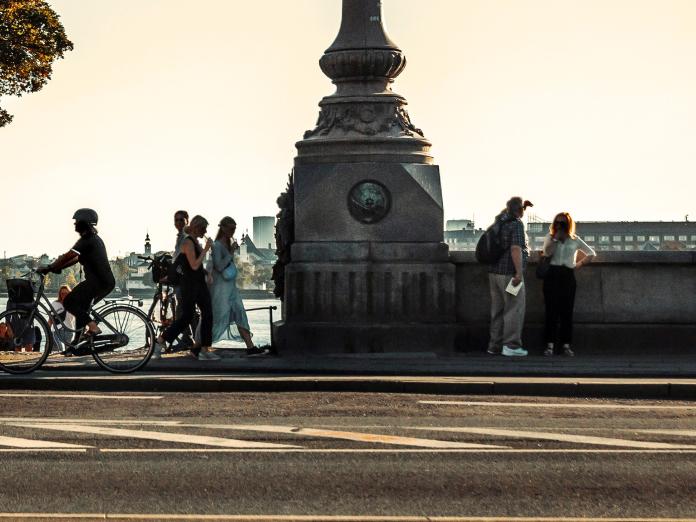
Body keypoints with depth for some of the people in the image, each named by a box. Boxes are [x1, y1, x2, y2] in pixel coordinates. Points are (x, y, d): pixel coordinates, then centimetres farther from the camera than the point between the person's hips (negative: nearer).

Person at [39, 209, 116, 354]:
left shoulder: (87, 240, -11)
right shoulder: (94, 239, 21)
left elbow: (67, 256, -15)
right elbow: (76, 259, 24)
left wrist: (49, 268, -9)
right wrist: (57, 267, 17)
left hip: (98, 281, -10)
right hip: (105, 282, 10)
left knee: (69, 302, -7)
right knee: (81, 307, 16)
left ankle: (93, 327, -13)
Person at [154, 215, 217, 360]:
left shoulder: (196, 242, 13)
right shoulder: (188, 242, -15)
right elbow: (194, 265, -22)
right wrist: (206, 249, -18)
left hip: (199, 283, 9)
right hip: (189, 284, -9)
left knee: (208, 314, 1)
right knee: (186, 317, -3)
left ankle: (204, 349, 4)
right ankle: (159, 343, 9)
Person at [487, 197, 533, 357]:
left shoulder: (500, 222, 12)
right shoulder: (517, 224, -12)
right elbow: (516, 249, -22)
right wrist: (519, 273, -24)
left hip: (495, 272, 8)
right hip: (509, 273, -8)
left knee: (498, 309, 12)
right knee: (515, 309, -3)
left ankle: (495, 345, 14)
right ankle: (511, 345, -5)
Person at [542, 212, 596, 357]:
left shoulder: (575, 239, 9)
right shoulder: (550, 237, 7)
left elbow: (591, 253, 14)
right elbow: (547, 252, -11)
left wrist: (579, 264, 5)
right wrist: (556, 237, -10)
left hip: (568, 276, 1)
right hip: (552, 275, -1)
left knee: (567, 311, 0)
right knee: (551, 310, -4)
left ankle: (566, 345, 3)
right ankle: (550, 344, -3)